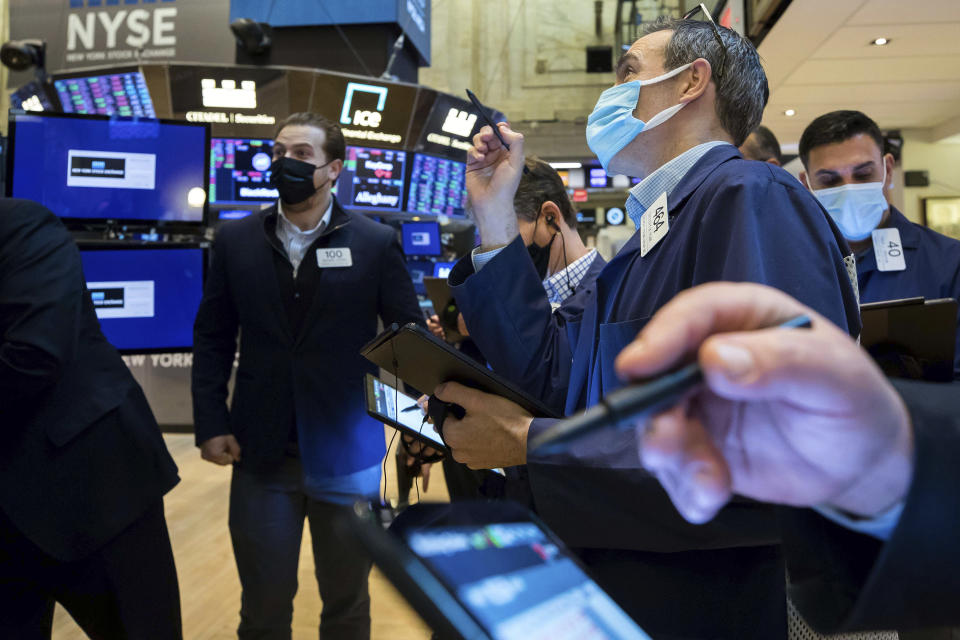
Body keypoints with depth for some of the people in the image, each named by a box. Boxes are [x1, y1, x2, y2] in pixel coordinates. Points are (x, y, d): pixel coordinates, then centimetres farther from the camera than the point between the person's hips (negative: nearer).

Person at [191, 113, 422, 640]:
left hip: (346, 454, -1)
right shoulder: (235, 241, 4)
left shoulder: (376, 243, -3)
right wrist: (211, 424, -1)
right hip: (261, 454, 2)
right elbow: (212, 338, 7)